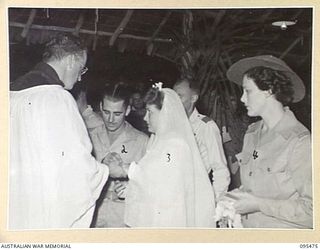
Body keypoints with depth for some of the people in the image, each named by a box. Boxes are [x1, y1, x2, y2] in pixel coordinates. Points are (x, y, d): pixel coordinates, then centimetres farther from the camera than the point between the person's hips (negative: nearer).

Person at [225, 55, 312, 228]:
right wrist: (231, 198, -5)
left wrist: (259, 204, -20)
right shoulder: (251, 134, 3)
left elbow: (311, 209, -21)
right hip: (247, 226, 6)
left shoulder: (299, 141, -19)